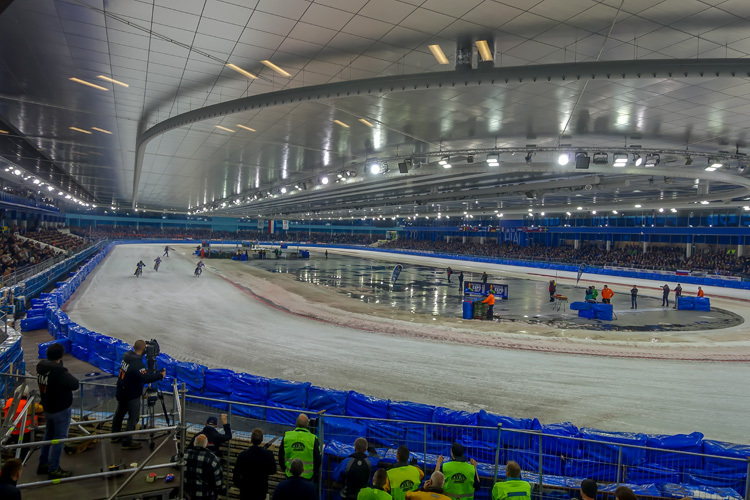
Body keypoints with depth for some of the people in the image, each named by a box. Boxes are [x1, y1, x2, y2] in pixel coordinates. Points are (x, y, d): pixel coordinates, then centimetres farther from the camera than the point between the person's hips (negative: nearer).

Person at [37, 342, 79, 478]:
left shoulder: (41, 365, -6)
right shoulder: (59, 371, -30)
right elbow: (75, 385, -24)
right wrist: (67, 375, -8)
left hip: (47, 408, 8)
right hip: (61, 410, -8)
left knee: (48, 435, 24)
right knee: (59, 438, 4)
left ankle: (43, 464, 36)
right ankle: (53, 469, 14)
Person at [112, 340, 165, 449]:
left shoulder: (126, 356, -2)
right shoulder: (137, 364, -29)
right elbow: (145, 378, -34)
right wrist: (160, 375, -24)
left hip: (121, 393, 9)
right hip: (132, 396, -9)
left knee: (119, 413, 24)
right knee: (134, 417, 2)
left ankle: (115, 436, 41)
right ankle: (127, 442, 7)